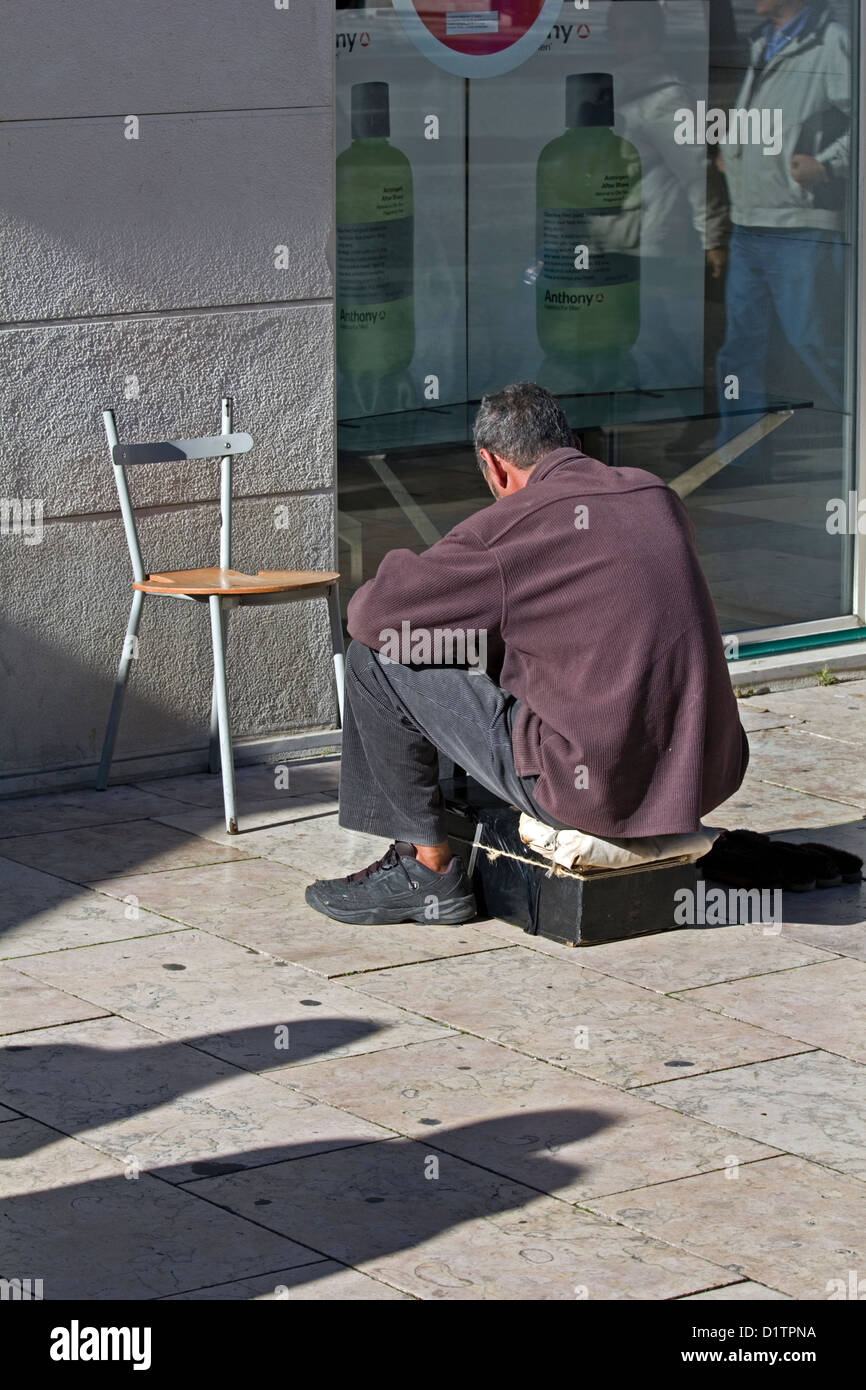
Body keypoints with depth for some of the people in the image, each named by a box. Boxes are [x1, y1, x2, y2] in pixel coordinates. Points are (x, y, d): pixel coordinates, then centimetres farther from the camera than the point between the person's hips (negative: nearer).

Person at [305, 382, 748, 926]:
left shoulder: (505, 528, -10)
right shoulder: (657, 496, 9)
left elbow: (371, 615, -6)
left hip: (597, 791, -7)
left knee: (376, 659, 4)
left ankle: (429, 869, 13)